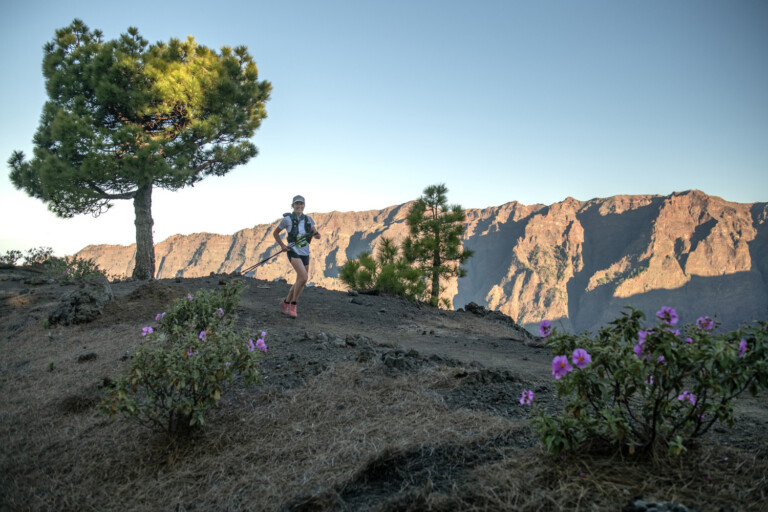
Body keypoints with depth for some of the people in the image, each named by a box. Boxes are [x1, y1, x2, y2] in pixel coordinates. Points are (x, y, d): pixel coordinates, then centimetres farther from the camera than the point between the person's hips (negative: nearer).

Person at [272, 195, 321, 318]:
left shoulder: (308, 219, 9)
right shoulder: (287, 219, -2)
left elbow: (317, 235, 10)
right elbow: (275, 233, 9)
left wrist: (316, 234, -14)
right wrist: (282, 245, -4)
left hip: (305, 253, 6)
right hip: (293, 252, -6)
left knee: (301, 282, 10)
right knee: (304, 277, -25)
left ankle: (286, 303, 31)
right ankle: (293, 305, -9)